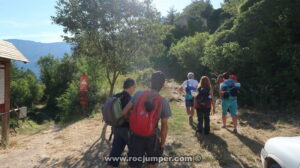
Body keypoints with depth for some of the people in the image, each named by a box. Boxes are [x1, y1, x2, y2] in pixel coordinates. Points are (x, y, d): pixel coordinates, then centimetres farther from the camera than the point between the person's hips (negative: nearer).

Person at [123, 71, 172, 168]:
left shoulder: (139, 94, -10)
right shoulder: (163, 102, -11)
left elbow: (124, 112, -6)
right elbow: (164, 126, -7)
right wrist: (162, 143, 5)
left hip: (135, 136, 1)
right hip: (151, 138, 0)